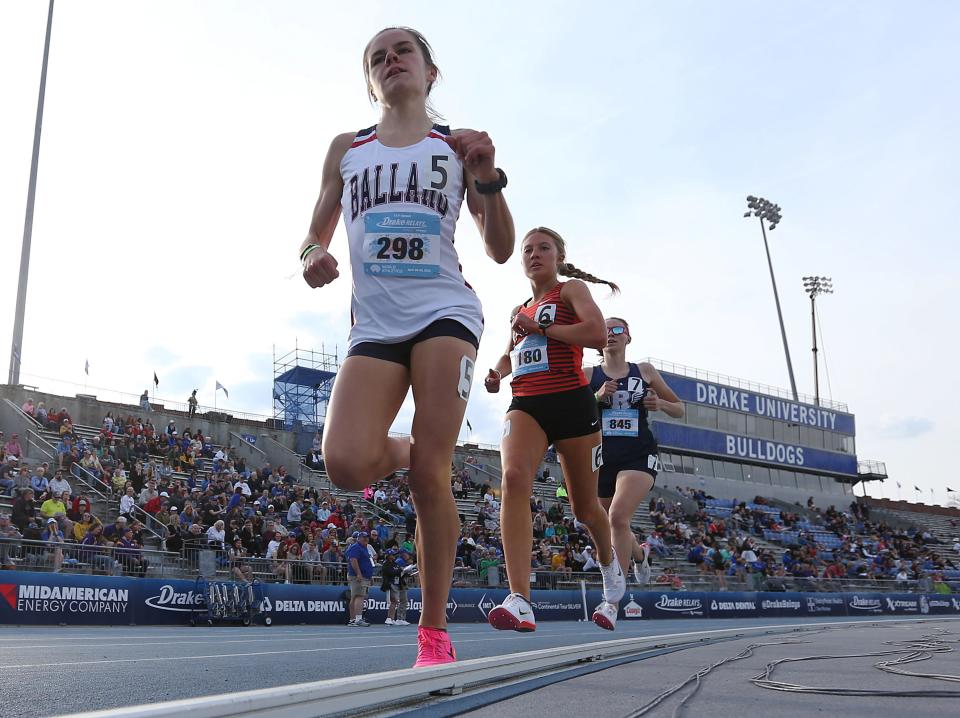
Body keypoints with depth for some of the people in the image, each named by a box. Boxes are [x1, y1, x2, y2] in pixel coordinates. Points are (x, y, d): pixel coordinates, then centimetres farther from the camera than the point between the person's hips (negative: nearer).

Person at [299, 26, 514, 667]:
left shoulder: (457, 145, 11)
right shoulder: (347, 149, 16)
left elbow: (501, 249, 8)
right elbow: (315, 234, 21)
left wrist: (487, 178, -9)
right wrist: (312, 256, -3)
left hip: (445, 312, -2)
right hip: (374, 323, 2)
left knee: (430, 475, -11)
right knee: (346, 465, -19)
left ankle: (435, 633, 2)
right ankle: (405, 455, 19)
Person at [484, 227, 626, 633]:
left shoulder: (571, 290, 5)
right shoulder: (521, 310, 22)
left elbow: (597, 334, -13)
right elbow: (509, 356, 34)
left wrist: (539, 329, -10)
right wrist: (497, 375, 11)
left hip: (570, 401, -4)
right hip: (525, 404, 4)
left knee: (585, 508, 7)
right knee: (514, 477, -27)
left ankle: (611, 571, 43)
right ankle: (520, 602, -36)